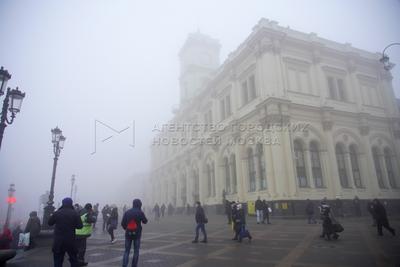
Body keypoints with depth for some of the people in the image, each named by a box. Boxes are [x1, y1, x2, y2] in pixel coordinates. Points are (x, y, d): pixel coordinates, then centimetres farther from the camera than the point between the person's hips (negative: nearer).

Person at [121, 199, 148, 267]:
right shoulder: (140, 213, -8)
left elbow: (122, 223, 0)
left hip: (128, 233, 2)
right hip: (137, 234, -2)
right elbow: (145, 221, 6)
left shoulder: (127, 212, -1)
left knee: (127, 251, 8)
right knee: (136, 251, 12)